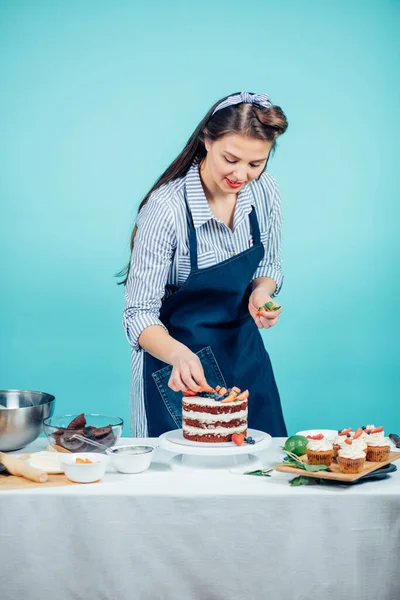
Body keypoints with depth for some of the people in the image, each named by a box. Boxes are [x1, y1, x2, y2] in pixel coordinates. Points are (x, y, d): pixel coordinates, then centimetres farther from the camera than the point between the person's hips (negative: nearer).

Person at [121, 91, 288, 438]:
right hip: (175, 361, -5)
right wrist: (179, 354, -41)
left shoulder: (265, 190, -10)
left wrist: (262, 292, -15)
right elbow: (139, 314, -23)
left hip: (244, 350, 5)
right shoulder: (166, 208, -26)